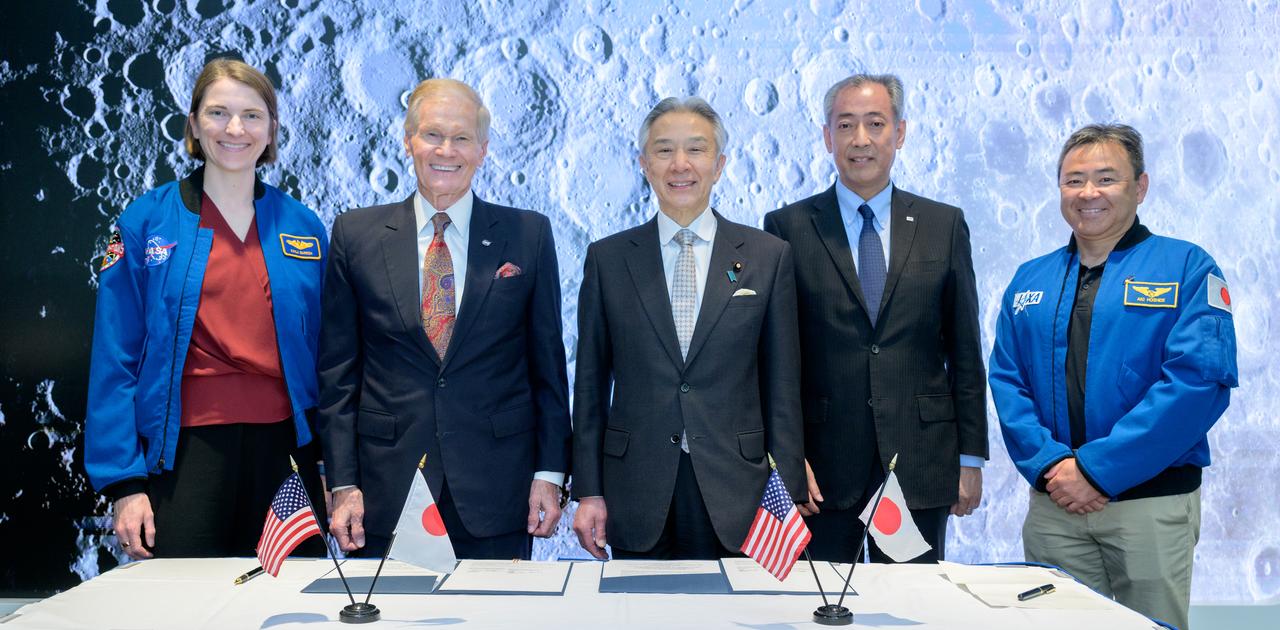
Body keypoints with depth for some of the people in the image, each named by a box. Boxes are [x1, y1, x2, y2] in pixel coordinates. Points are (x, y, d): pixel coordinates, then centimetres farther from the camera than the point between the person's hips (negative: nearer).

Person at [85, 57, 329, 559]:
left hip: (285, 446, 2)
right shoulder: (145, 222, 1)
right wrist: (124, 482, -6)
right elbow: (115, 360, 0)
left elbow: (325, 357, 9)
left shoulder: (305, 229, 7)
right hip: (187, 450, -2)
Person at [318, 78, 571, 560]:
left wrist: (550, 472, -1)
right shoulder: (356, 235, 4)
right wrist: (343, 483, -1)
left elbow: (547, 362, 4)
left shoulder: (529, 235, 3)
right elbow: (338, 370, 4)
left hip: (497, 486, 0)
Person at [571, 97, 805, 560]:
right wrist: (588, 491, 2)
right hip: (638, 500, 1)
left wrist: (787, 495, 0)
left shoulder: (768, 256, 2)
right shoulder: (607, 258, 4)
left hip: (735, 499, 0)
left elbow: (781, 386, 3)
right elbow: (591, 383, 6)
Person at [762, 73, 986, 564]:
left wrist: (971, 458, 5)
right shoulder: (788, 228, 2)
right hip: (822, 471, -1)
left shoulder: (944, 225, 7)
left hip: (920, 467, 2)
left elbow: (965, 351, 8)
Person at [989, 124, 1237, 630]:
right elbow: (1007, 383, 6)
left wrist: (1096, 469, -17)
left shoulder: (1187, 267, -2)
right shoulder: (1029, 281, 11)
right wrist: (1049, 464, -12)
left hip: (1151, 503, -3)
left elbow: (1199, 379, -14)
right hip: (1052, 504, 3)